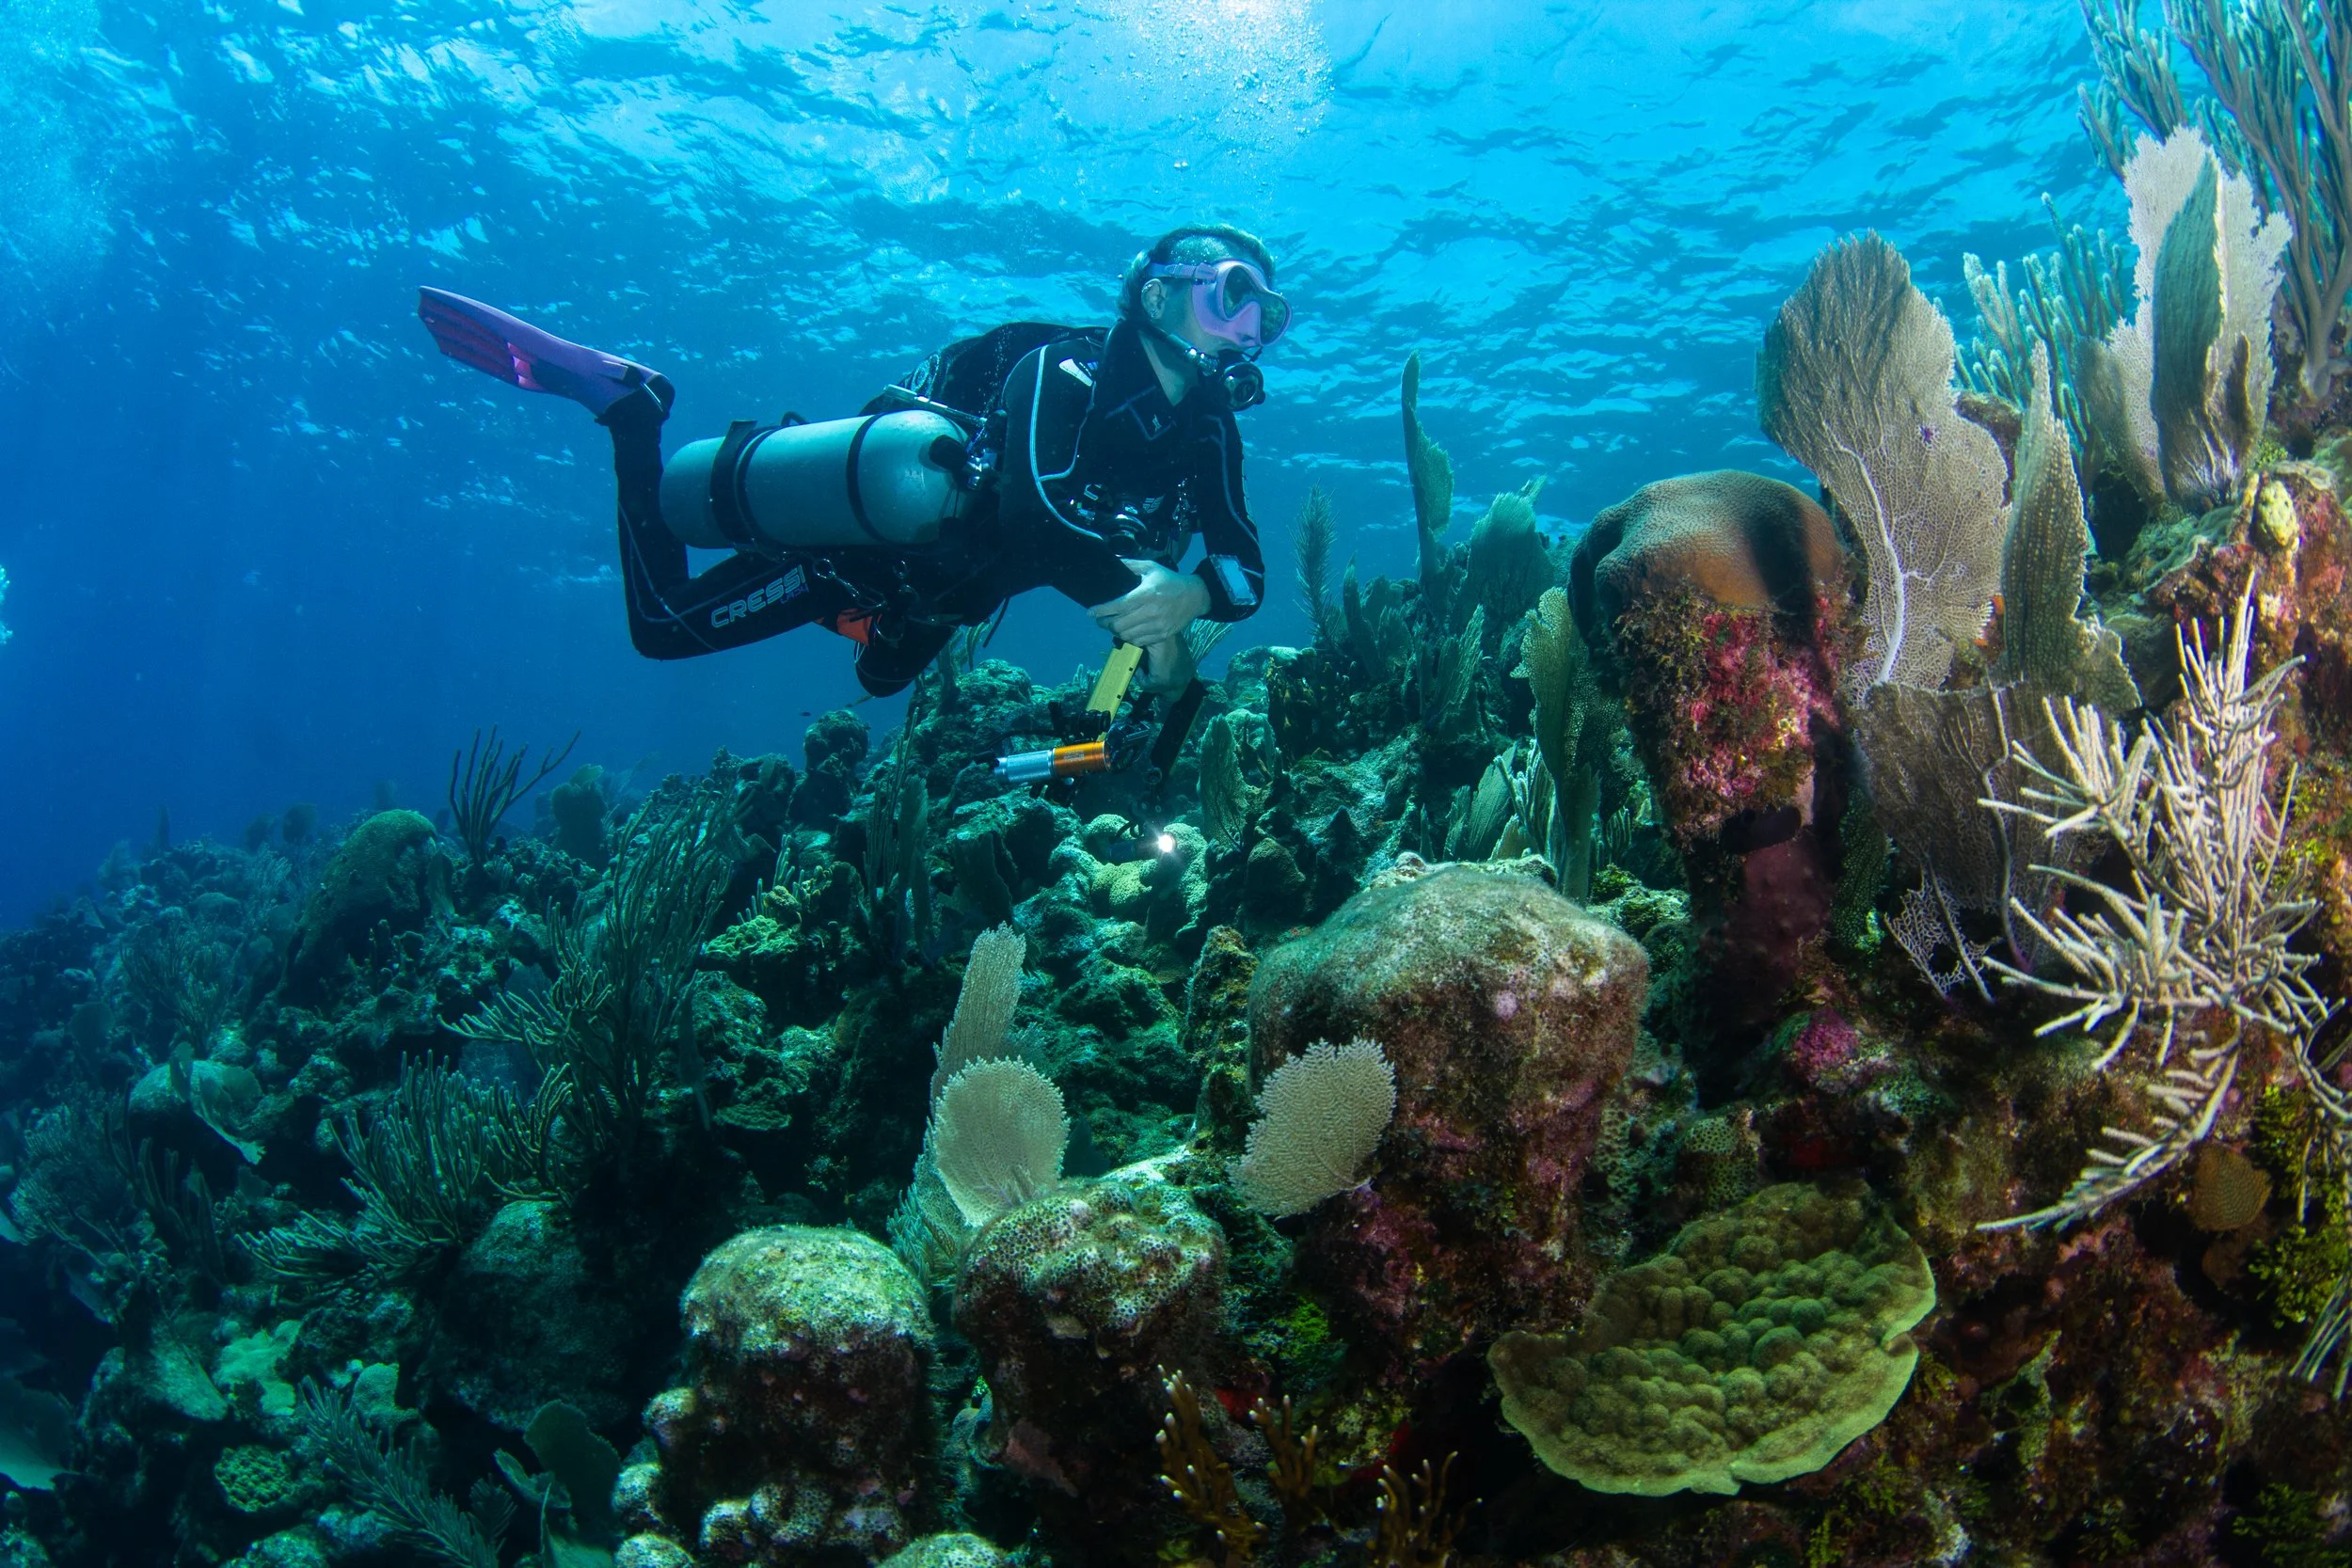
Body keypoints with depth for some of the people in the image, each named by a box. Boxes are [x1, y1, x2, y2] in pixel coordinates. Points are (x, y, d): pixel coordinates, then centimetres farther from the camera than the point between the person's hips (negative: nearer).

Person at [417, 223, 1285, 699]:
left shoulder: (1207, 434, -8)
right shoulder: (1066, 370, -30)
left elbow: (1245, 571, -13)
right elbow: (1035, 512, -46)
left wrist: (1191, 594, -36)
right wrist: (1143, 611, -43)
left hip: (934, 598, 8)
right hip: (860, 537, -8)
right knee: (662, 624, -5)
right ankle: (625, 403, 9)